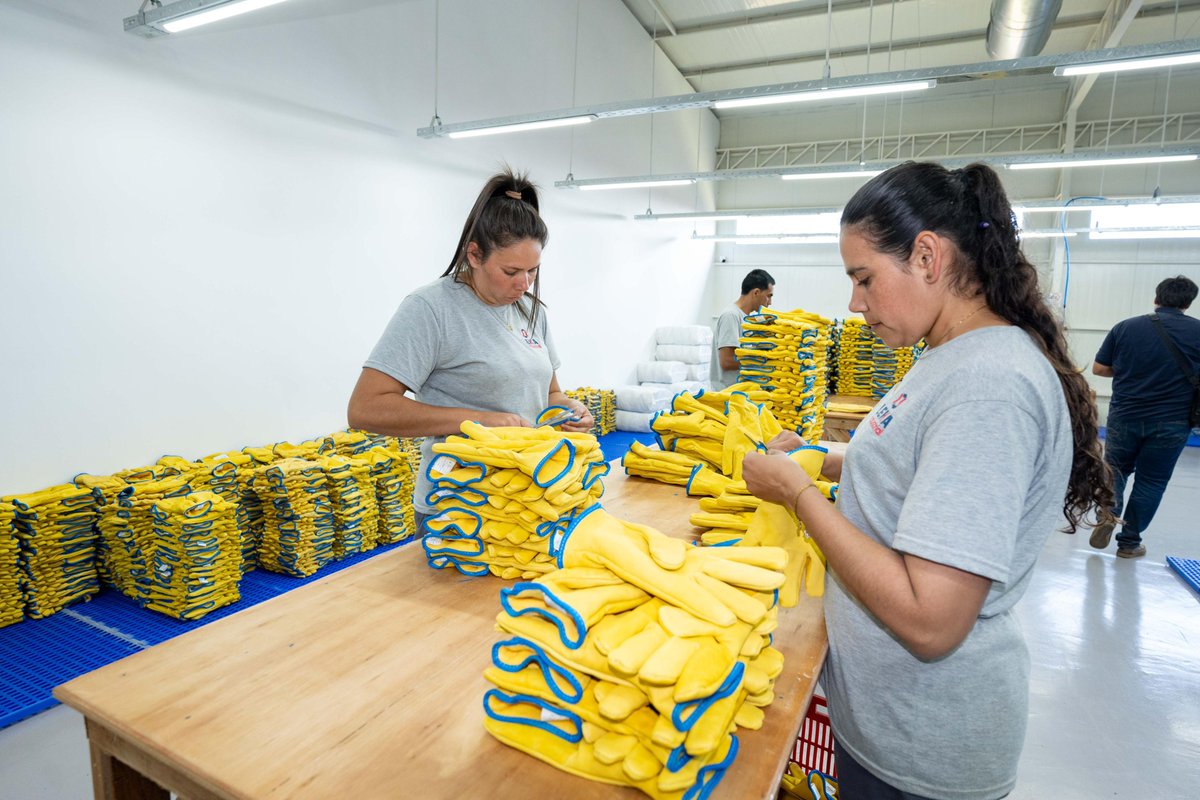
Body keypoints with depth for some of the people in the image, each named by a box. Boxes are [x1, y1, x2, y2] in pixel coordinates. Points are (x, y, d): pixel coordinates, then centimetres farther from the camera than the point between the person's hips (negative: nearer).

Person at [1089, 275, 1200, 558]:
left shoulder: (1125, 327, -3)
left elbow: (1099, 369, 0)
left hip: (1124, 416, 0)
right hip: (1172, 421, 0)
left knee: (1116, 469, 19)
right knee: (1151, 480, 12)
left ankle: (1108, 512, -6)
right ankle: (1129, 542, 18)